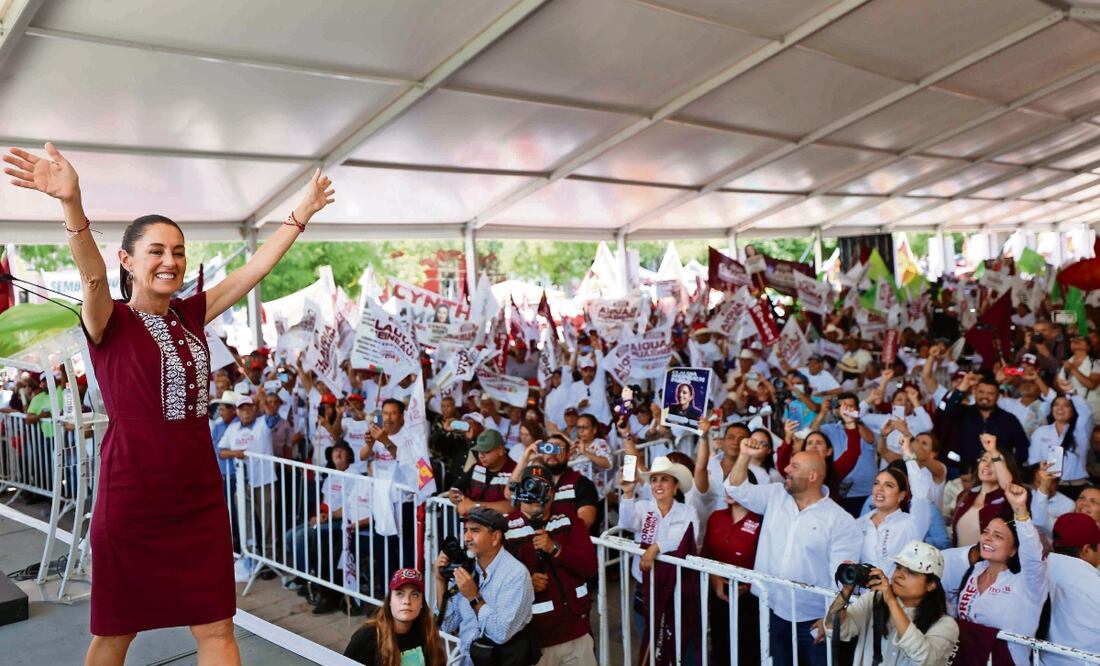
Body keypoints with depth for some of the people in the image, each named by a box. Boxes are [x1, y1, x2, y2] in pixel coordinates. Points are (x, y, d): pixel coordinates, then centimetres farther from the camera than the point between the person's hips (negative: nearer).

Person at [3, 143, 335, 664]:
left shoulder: (191, 314, 7)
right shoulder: (109, 323, -8)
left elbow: (255, 269, 6)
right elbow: (92, 274, -28)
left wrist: (303, 211, 3)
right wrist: (71, 204, -46)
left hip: (200, 496, 4)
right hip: (132, 499, -4)